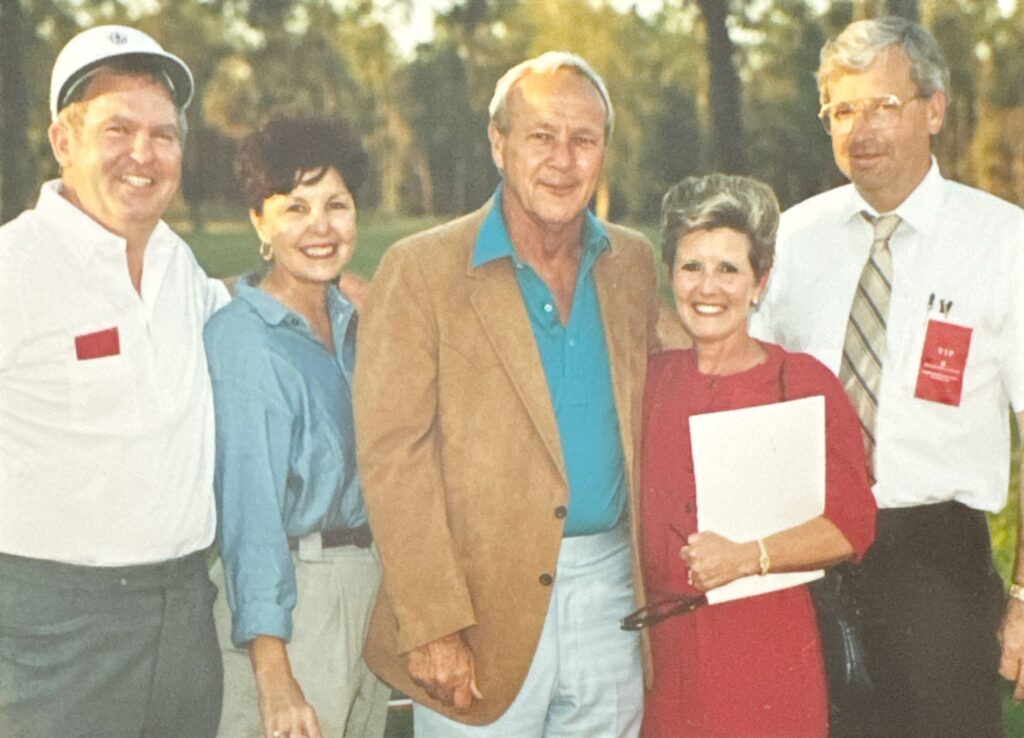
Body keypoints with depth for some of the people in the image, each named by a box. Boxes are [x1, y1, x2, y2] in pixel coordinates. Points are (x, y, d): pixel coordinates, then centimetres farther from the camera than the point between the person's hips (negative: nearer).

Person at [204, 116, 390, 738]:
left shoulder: (349, 323, 9)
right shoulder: (241, 338, -14)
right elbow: (249, 507, -18)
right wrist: (274, 674, -23)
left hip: (368, 585, 7)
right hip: (286, 592, -7)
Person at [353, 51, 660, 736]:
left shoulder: (633, 262, 8)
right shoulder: (421, 270, -7)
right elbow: (391, 456, -11)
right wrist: (434, 625, -16)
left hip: (610, 595, 4)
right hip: (485, 606, -4)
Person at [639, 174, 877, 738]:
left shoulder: (804, 383, -4)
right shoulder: (650, 379, 6)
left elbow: (852, 526, -9)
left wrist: (746, 557, -20)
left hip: (767, 647, -3)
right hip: (660, 647, 3)